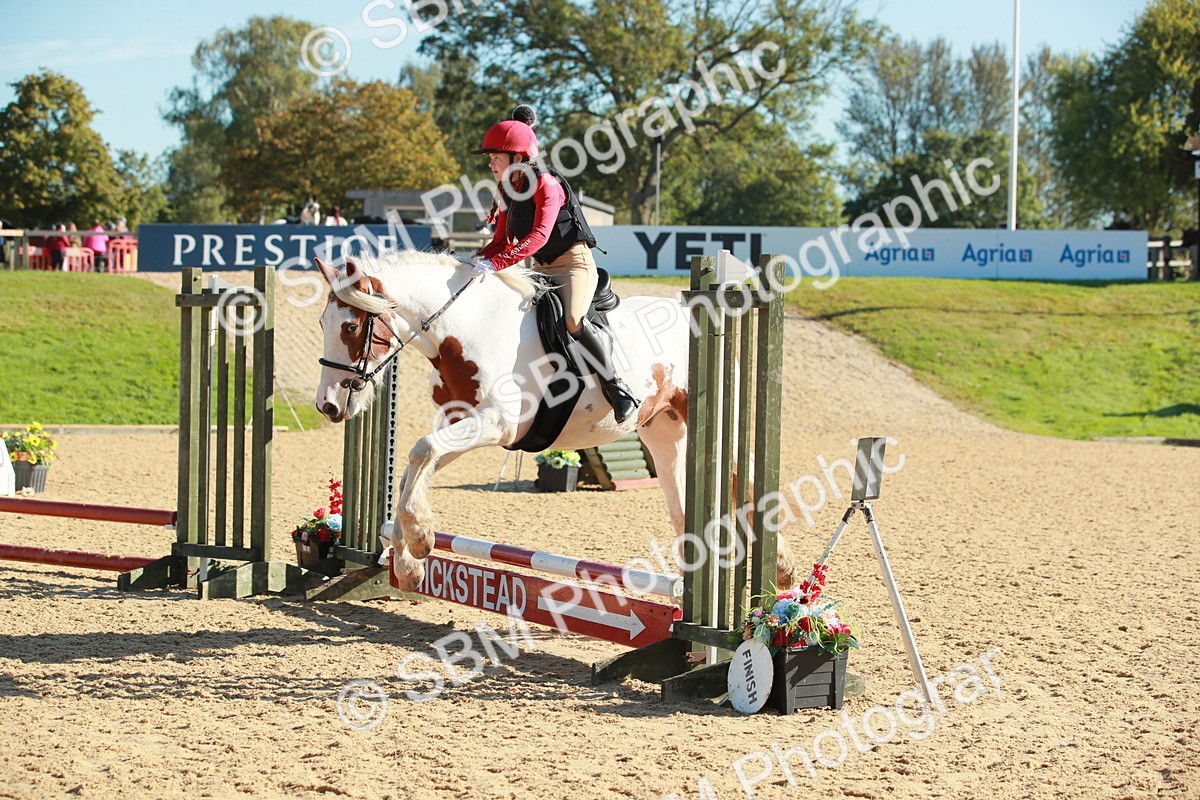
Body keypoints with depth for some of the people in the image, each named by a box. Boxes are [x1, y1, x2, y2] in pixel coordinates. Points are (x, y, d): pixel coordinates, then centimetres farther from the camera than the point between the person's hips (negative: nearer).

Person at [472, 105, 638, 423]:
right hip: (541, 269, 9)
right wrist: (477, 260, -8)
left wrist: (496, 263, -40)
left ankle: (615, 386, -21)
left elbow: (539, 236, -30)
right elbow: (502, 240, 12)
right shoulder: (507, 190, 8)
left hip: (573, 261, -9)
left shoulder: (546, 184, -17)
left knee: (572, 320, -32)